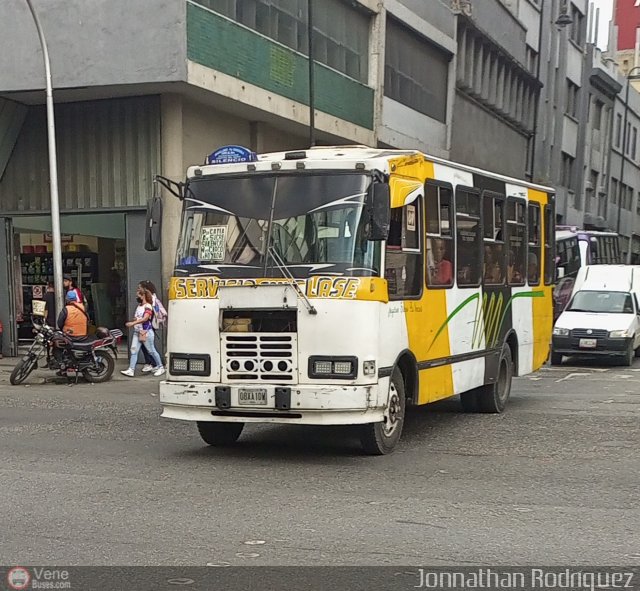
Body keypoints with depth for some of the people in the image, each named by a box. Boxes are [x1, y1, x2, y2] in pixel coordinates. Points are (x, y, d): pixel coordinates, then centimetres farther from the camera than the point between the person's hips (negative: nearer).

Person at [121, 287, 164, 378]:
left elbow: (145, 318, -26)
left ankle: (160, 367, 17)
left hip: (146, 332, -8)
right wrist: (133, 320, 6)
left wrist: (133, 323, -30)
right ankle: (131, 370, -5)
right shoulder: (139, 306, 13)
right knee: (134, 350, -2)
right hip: (137, 332, 8)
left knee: (152, 351, 2)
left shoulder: (148, 306, -12)